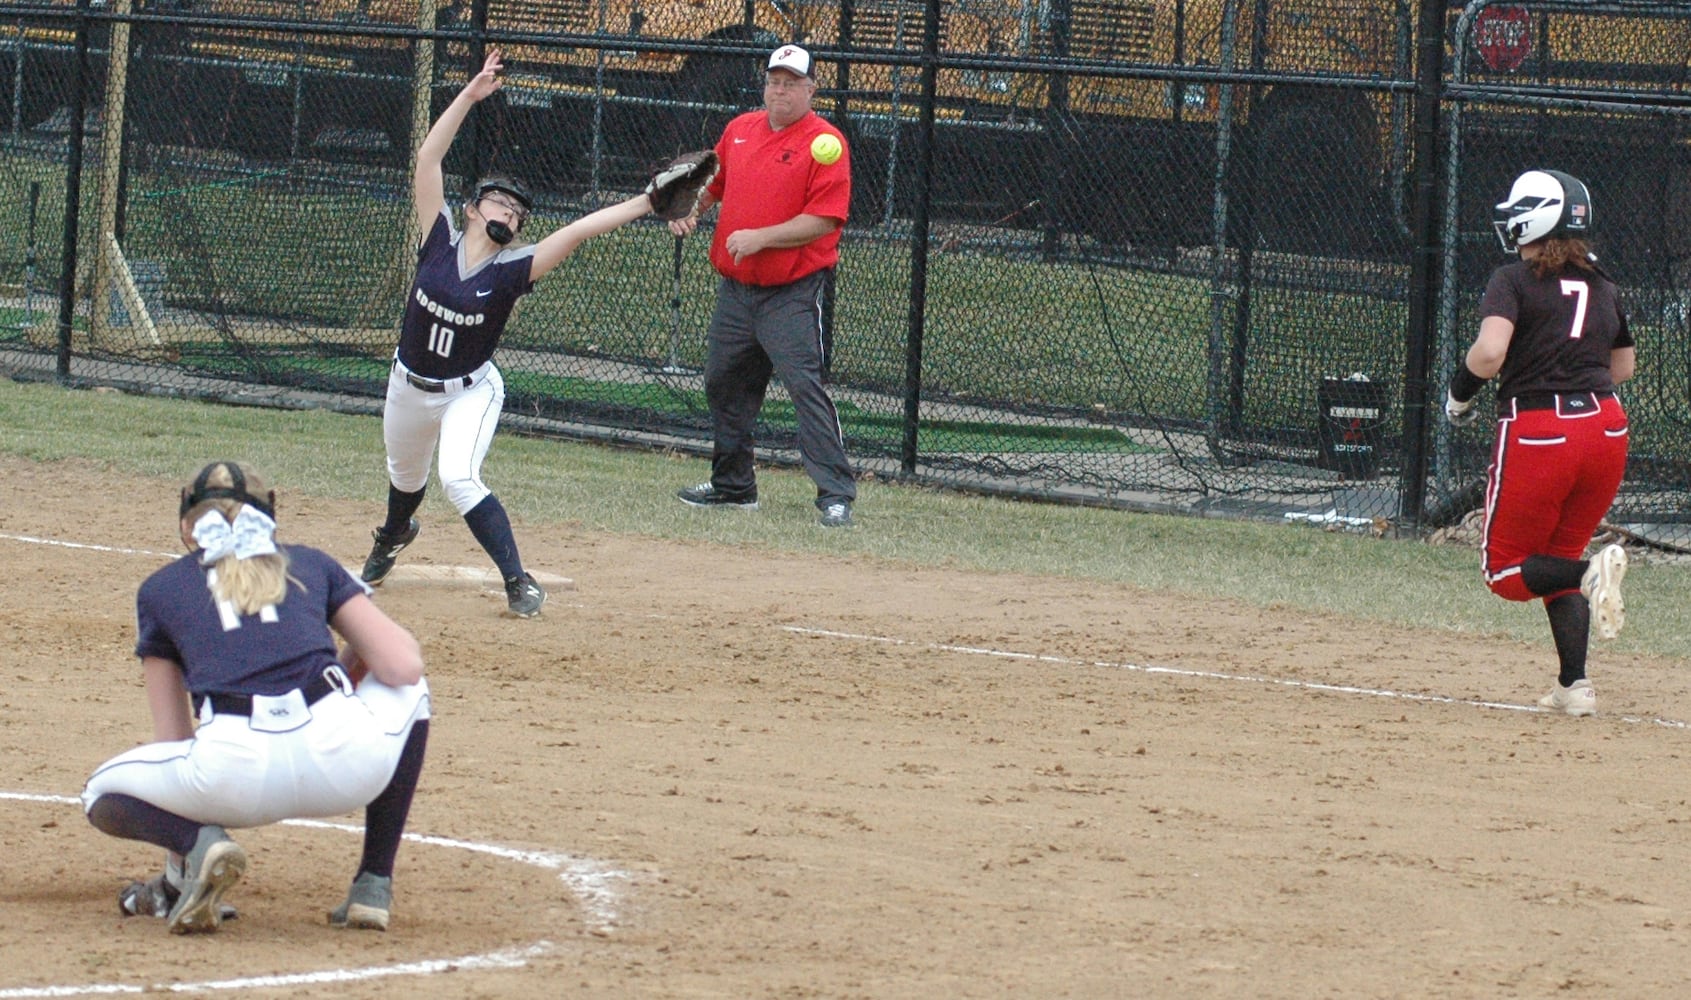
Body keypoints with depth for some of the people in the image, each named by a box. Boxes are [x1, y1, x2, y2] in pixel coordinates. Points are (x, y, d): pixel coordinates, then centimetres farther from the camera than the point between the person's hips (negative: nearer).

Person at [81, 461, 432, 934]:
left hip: (234, 771, 0)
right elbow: (403, 665, 11)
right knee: (407, 690, 36)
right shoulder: (312, 564, 24)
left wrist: (181, 838, 37)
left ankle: (195, 845, -2)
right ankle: (373, 887, 25)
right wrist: (351, 660, 35)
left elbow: (173, 738, 26)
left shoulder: (161, 589, 25)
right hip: (340, 756, 0)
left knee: (102, 795, 30)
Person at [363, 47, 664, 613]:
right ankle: (394, 536, 60)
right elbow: (428, 159, -15)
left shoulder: (514, 270, -17)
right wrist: (472, 94, -18)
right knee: (406, 476, 26)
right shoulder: (440, 242, -12)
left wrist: (647, 203, -36)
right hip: (410, 385, 3)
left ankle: (518, 582, -18)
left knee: (459, 479, -26)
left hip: (471, 392, -3)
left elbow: (579, 230, -26)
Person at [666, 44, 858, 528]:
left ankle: (836, 493, -16)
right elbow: (712, 182, 25)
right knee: (723, 382, 15)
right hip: (735, 288, 8)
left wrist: (761, 237, -22)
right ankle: (732, 484, 29)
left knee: (805, 385, -16)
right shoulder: (740, 129, 11)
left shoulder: (825, 142, -10)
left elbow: (824, 220, -18)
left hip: (794, 293, -8)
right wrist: (691, 209, 5)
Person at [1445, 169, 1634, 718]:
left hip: (1537, 431, -6)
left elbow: (1489, 352, -21)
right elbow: (1624, 365, 22)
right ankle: (1574, 685, 6)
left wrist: (1459, 393, -4)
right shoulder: (1603, 287, 11)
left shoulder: (1514, 281, -7)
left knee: (1508, 570, 7)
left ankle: (1589, 571, -22)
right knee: (1559, 558, 19)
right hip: (1606, 426, 6)